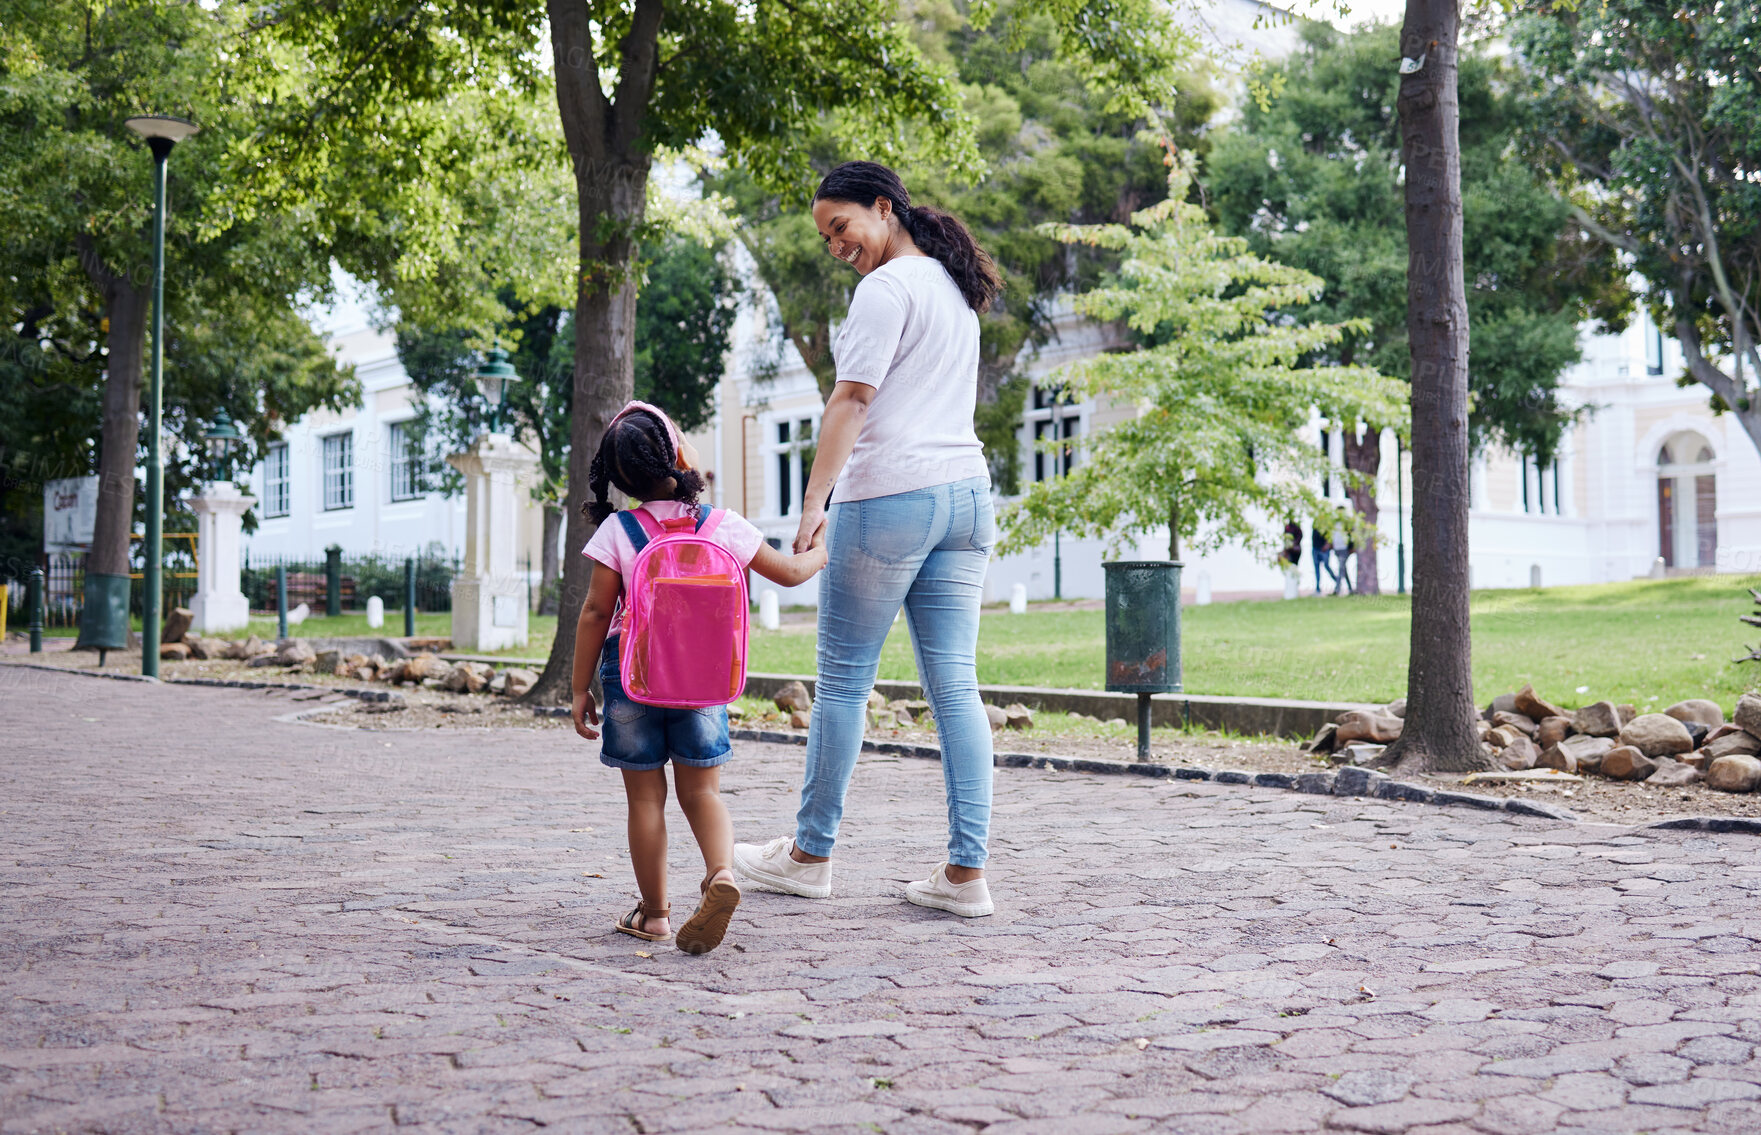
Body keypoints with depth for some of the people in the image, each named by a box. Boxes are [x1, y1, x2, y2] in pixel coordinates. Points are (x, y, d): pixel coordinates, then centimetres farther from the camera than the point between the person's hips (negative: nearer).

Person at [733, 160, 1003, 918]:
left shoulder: (887, 288, -7)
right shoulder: (956, 290, 20)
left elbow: (851, 400, -15)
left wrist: (814, 502, -19)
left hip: (891, 494, -8)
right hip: (967, 492, 8)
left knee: (843, 681, 3)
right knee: (955, 686, 4)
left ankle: (810, 854, 13)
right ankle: (965, 871, 2)